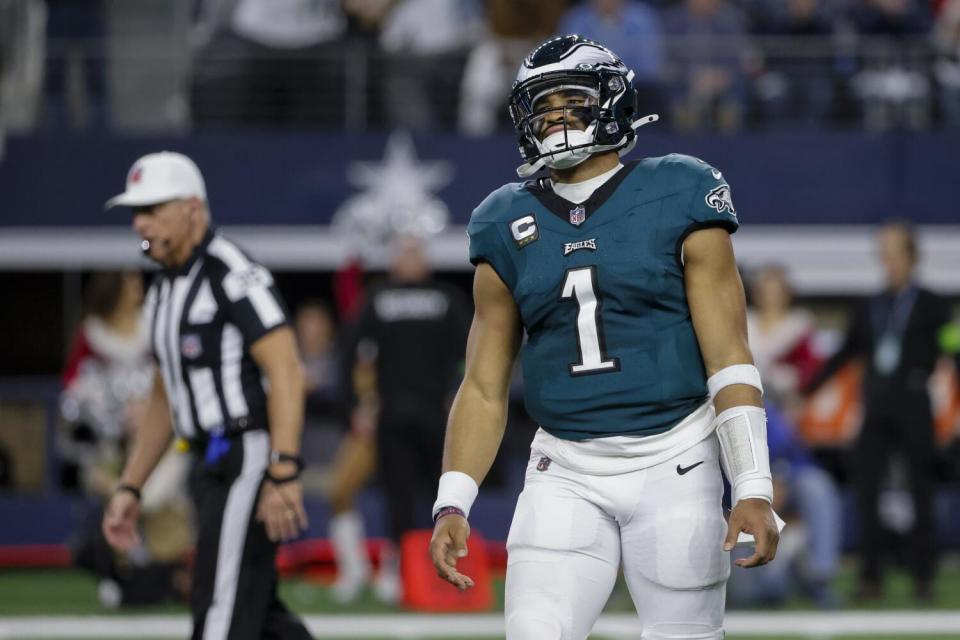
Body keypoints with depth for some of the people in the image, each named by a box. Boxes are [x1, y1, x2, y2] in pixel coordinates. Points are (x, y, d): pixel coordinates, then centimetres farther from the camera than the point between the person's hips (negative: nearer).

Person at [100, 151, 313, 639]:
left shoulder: (232, 275, -12)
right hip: (216, 466, 10)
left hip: (252, 452, -10)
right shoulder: (164, 291, 18)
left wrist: (282, 475, -28)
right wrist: (130, 488, 20)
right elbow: (166, 400, 26)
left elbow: (286, 373, -20)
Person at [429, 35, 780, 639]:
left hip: (672, 464, -3)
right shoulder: (508, 226, 8)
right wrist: (452, 504, 1)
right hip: (566, 475, 3)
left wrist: (754, 489, -11)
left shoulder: (677, 199, -2)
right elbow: (484, 388, 11)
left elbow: (729, 360, -4)